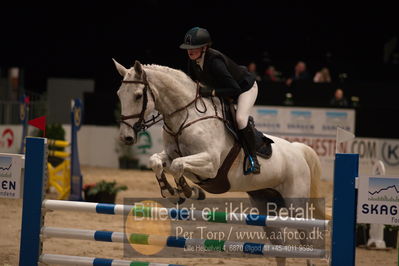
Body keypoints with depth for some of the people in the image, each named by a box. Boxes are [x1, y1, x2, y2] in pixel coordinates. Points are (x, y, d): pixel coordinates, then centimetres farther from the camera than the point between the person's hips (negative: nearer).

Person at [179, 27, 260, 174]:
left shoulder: (214, 61, -40)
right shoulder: (193, 60, -16)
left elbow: (235, 90, -42)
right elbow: (193, 81, 2)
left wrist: (211, 92, -46)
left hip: (245, 86, -9)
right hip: (222, 88, 9)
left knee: (241, 119, -29)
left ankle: (253, 158, -13)